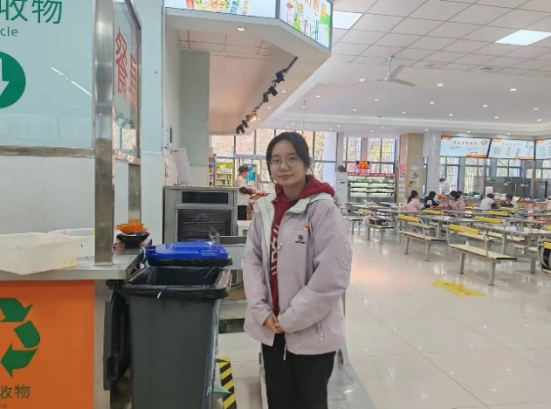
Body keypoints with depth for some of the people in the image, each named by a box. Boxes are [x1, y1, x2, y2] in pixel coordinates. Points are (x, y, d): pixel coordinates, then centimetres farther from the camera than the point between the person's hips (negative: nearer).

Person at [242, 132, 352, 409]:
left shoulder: (323, 210, -17)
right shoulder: (264, 209, 1)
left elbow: (332, 277, -19)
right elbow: (252, 259, 4)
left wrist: (290, 319, -14)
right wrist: (262, 311, -7)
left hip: (312, 333, -4)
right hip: (271, 330, 5)